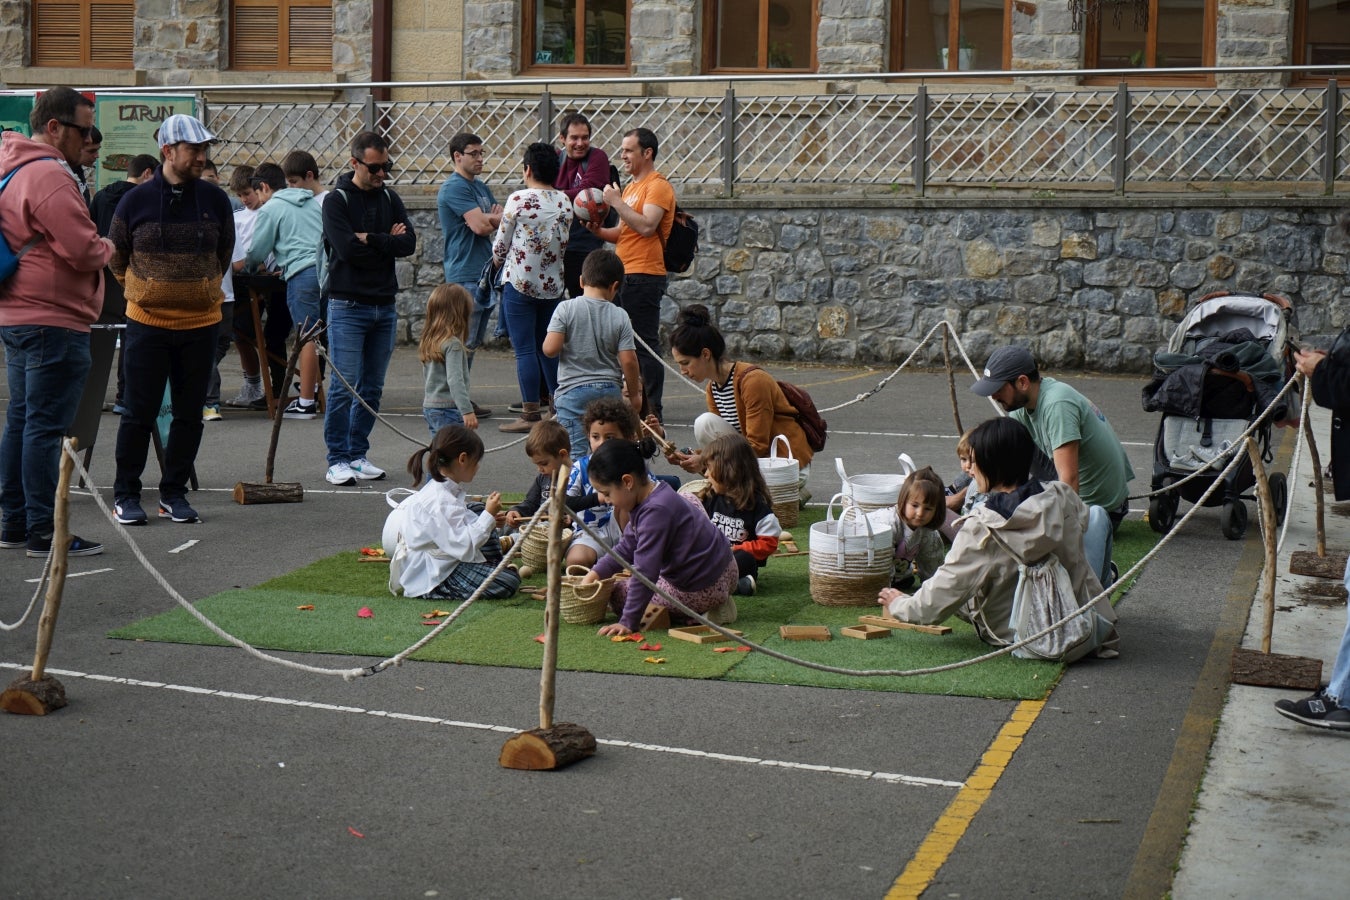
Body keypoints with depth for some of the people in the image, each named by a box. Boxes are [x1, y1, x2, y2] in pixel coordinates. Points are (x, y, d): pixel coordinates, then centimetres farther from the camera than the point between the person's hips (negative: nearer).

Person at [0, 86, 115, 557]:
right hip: (54, 322, -11)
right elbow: (83, 250, -22)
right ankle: (43, 533, -4)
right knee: (46, 426, -7)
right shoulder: (50, 176, -18)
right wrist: (108, 248, -2)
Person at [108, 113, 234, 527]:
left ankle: (174, 493, 19)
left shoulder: (215, 200, -1)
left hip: (201, 323, 2)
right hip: (147, 322, -2)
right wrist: (142, 291, 12)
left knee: (189, 414, 7)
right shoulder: (136, 200, -6)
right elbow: (116, 255, 9)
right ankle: (126, 494, 13)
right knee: (139, 413, 1)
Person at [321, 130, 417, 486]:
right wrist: (387, 242, -5)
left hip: (385, 306, 5)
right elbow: (347, 249, -17)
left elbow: (409, 243, -2)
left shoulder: (390, 199, 11)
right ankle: (337, 460, 0)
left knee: (372, 388, 9)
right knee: (343, 386, -6)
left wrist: (369, 240, -11)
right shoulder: (337, 201, -4)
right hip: (348, 306, -5)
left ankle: (358, 454, 17)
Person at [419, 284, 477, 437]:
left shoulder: (429, 342, 10)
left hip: (429, 407, 9)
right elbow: (455, 380, -23)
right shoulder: (453, 344, -16)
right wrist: (467, 411, -26)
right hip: (448, 408, -9)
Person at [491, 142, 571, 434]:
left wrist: (498, 260, 17)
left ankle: (530, 414, -2)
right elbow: (563, 243, 11)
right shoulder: (565, 202, 4)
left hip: (520, 282, -5)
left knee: (525, 350, -2)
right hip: (553, 284, 5)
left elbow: (500, 245, -4)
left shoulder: (519, 200, -11)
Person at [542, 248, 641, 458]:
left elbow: (550, 349, -13)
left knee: (574, 451, -5)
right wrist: (634, 395, 9)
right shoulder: (620, 316, -2)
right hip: (610, 391, 2)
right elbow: (628, 360, -4)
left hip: (573, 391, -2)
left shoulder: (566, 309, -6)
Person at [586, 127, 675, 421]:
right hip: (624, 275, 10)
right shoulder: (631, 187, 21)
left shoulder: (658, 186, -9)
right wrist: (598, 230, 7)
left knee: (645, 346, -8)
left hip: (644, 276, -10)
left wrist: (616, 202, -16)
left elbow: (646, 226, -22)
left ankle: (651, 412, -4)